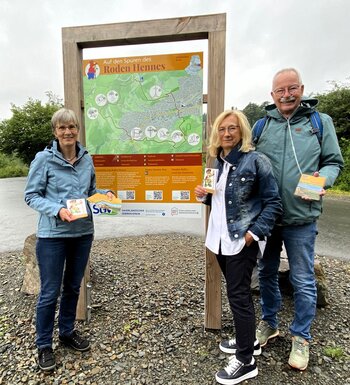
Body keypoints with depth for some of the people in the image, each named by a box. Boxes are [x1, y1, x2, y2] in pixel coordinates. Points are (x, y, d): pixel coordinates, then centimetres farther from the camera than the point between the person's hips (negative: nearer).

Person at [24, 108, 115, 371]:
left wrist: (105, 195, -5)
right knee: (50, 292, 6)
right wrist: (57, 209, -22)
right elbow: (31, 196, -7)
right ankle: (44, 345, 29)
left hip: (83, 233, 4)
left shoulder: (87, 159, 4)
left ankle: (68, 332, 40)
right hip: (52, 235, -4)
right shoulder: (44, 158, -8)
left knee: (73, 287, 18)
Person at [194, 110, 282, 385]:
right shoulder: (218, 162, 9)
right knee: (238, 291, 19)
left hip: (242, 240, -7)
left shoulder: (256, 161, -11)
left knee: (238, 295, 0)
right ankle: (248, 341, 39)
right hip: (221, 238, 7)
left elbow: (273, 202, -11)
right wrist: (204, 195, -1)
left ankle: (246, 361, 19)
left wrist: (255, 232, -17)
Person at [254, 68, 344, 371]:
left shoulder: (321, 122, 3)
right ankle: (269, 323, 39)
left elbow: (334, 162, 4)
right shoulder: (261, 125, 7)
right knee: (267, 273, 17)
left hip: (301, 218, -2)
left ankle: (301, 337, 31)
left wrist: (323, 179, -18)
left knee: (303, 281, 9)